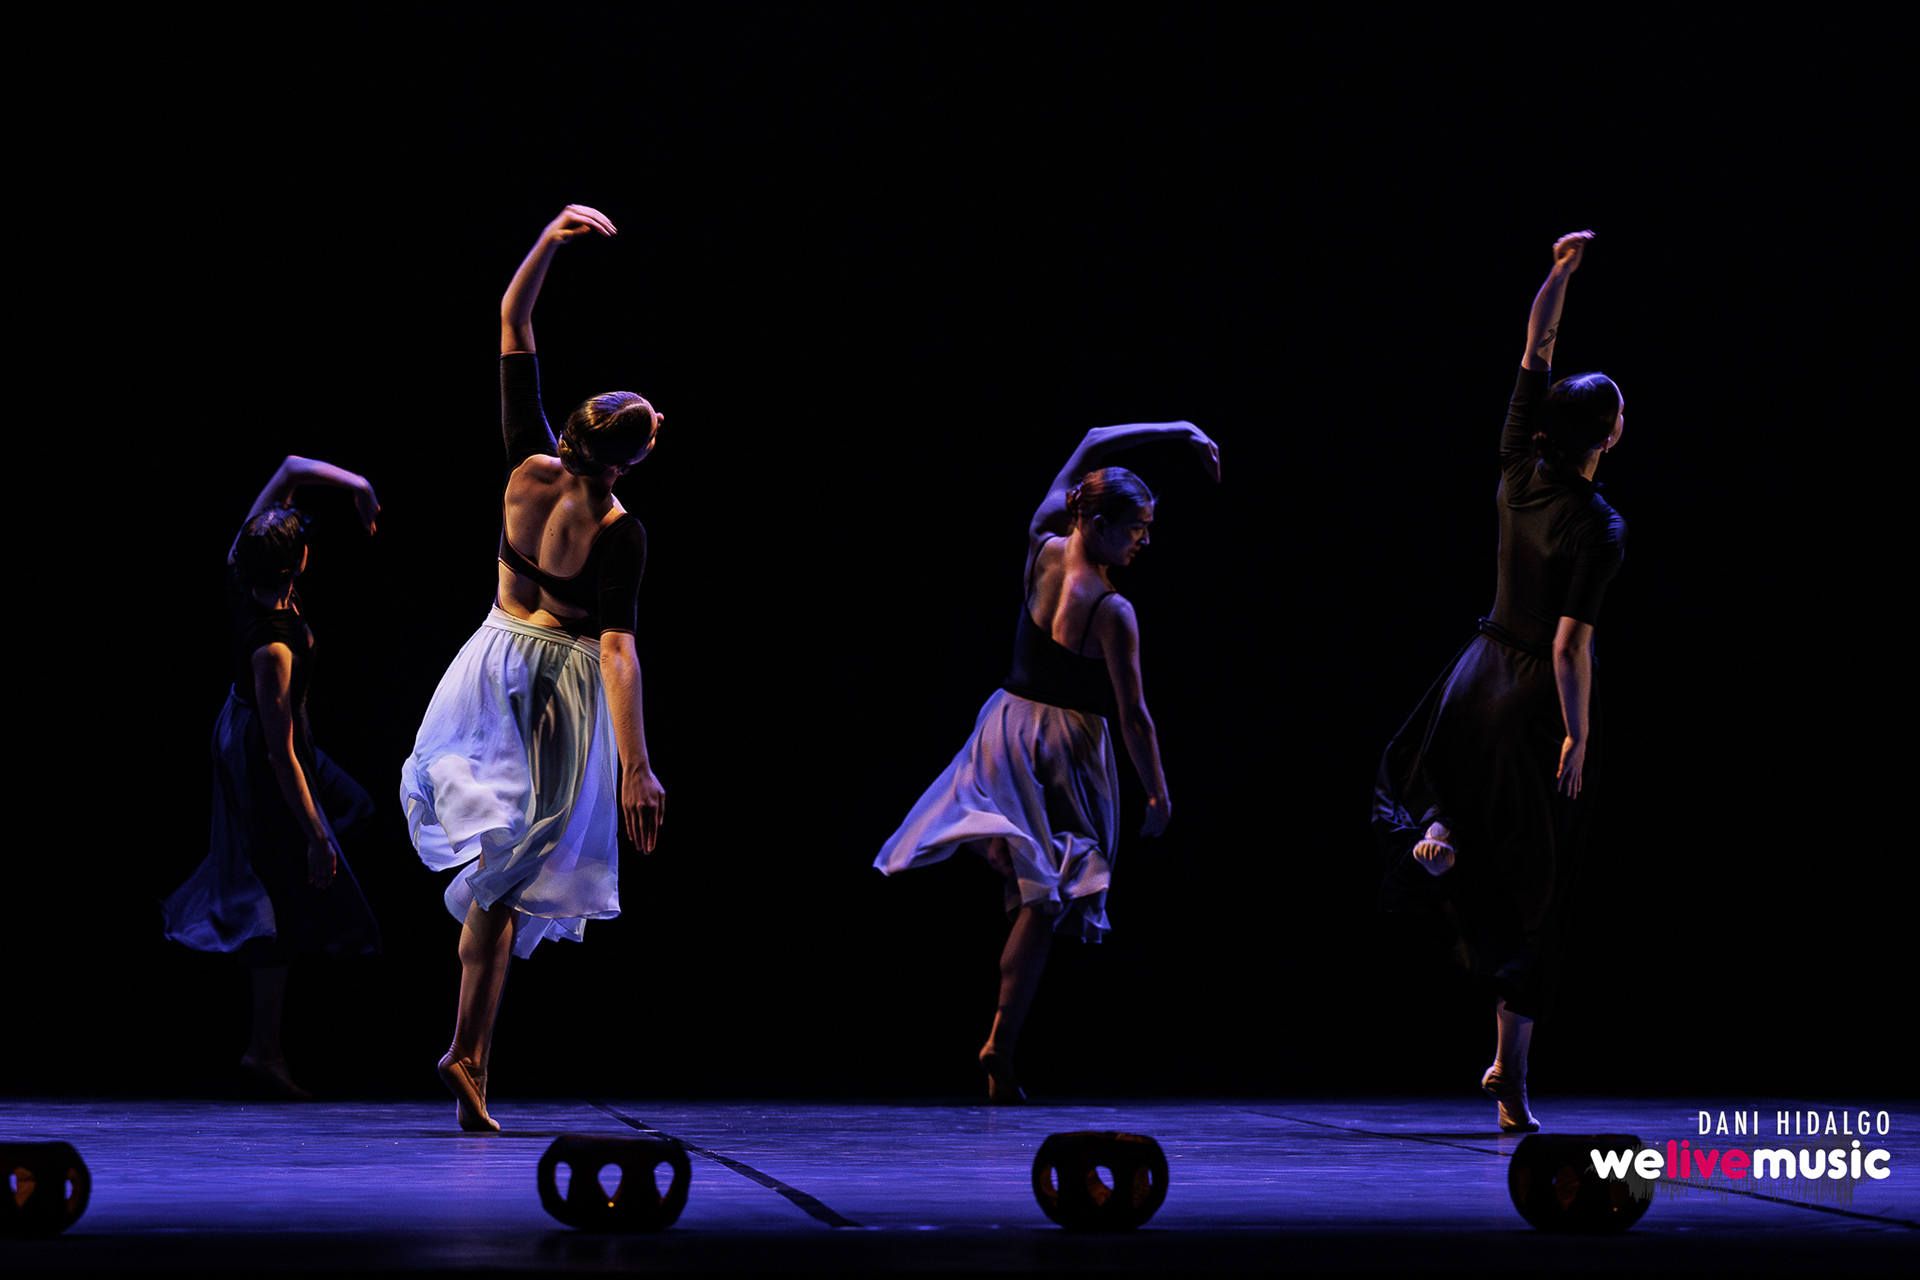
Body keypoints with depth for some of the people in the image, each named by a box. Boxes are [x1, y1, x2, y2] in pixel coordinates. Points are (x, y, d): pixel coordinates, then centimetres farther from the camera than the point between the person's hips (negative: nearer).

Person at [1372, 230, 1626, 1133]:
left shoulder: (1520, 472, -5)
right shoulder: (1598, 530, -20)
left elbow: (1535, 350, 4)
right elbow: (1571, 642, -21)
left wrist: (1562, 269, 5)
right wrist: (1577, 735, -14)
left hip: (1481, 678, 5)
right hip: (1541, 700, -5)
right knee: (1535, 885, 2)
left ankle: (1435, 827, 8)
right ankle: (1511, 1075, 4)